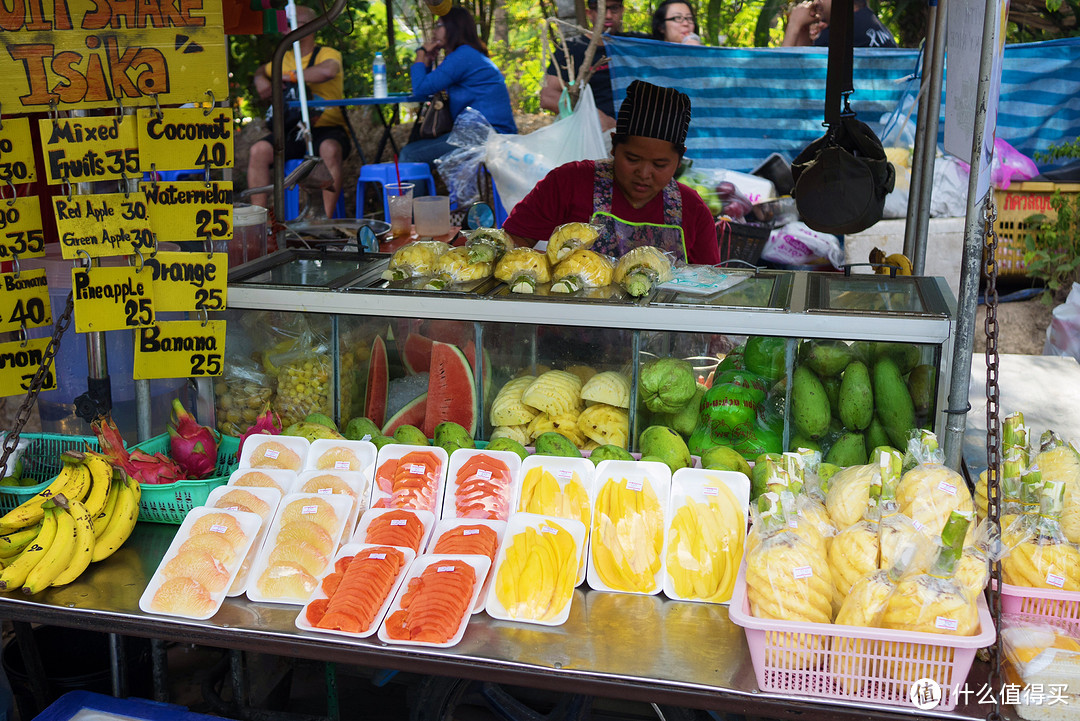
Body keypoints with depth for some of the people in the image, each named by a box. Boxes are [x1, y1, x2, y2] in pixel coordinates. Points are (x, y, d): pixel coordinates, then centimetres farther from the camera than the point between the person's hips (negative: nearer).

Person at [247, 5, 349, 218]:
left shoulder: (327, 54, -1)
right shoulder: (285, 59, 19)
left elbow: (327, 71, -27)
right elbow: (262, 70, 40)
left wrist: (288, 76, -18)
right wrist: (260, 80, 13)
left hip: (327, 129, -5)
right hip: (293, 131, 5)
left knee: (330, 149, -39)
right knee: (259, 150, -22)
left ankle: (326, 220, -35)